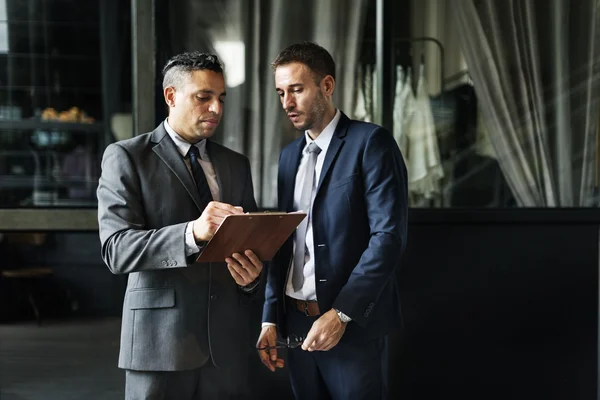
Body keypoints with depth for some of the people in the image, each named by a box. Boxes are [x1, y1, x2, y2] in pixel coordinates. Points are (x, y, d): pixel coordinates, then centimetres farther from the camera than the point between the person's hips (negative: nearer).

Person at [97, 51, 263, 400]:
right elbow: (116, 249, -13)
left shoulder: (236, 164, 13)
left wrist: (253, 274, -9)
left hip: (226, 341, 5)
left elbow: (252, 240, 14)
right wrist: (193, 232, -28)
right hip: (161, 342, -4)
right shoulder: (126, 157, -3)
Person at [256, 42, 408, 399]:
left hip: (354, 325, -6)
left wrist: (341, 314, -18)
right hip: (296, 323, 6)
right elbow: (284, 241, 15)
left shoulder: (371, 142, -7)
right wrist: (271, 318, 8)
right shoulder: (290, 155, 14)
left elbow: (389, 235, -15)